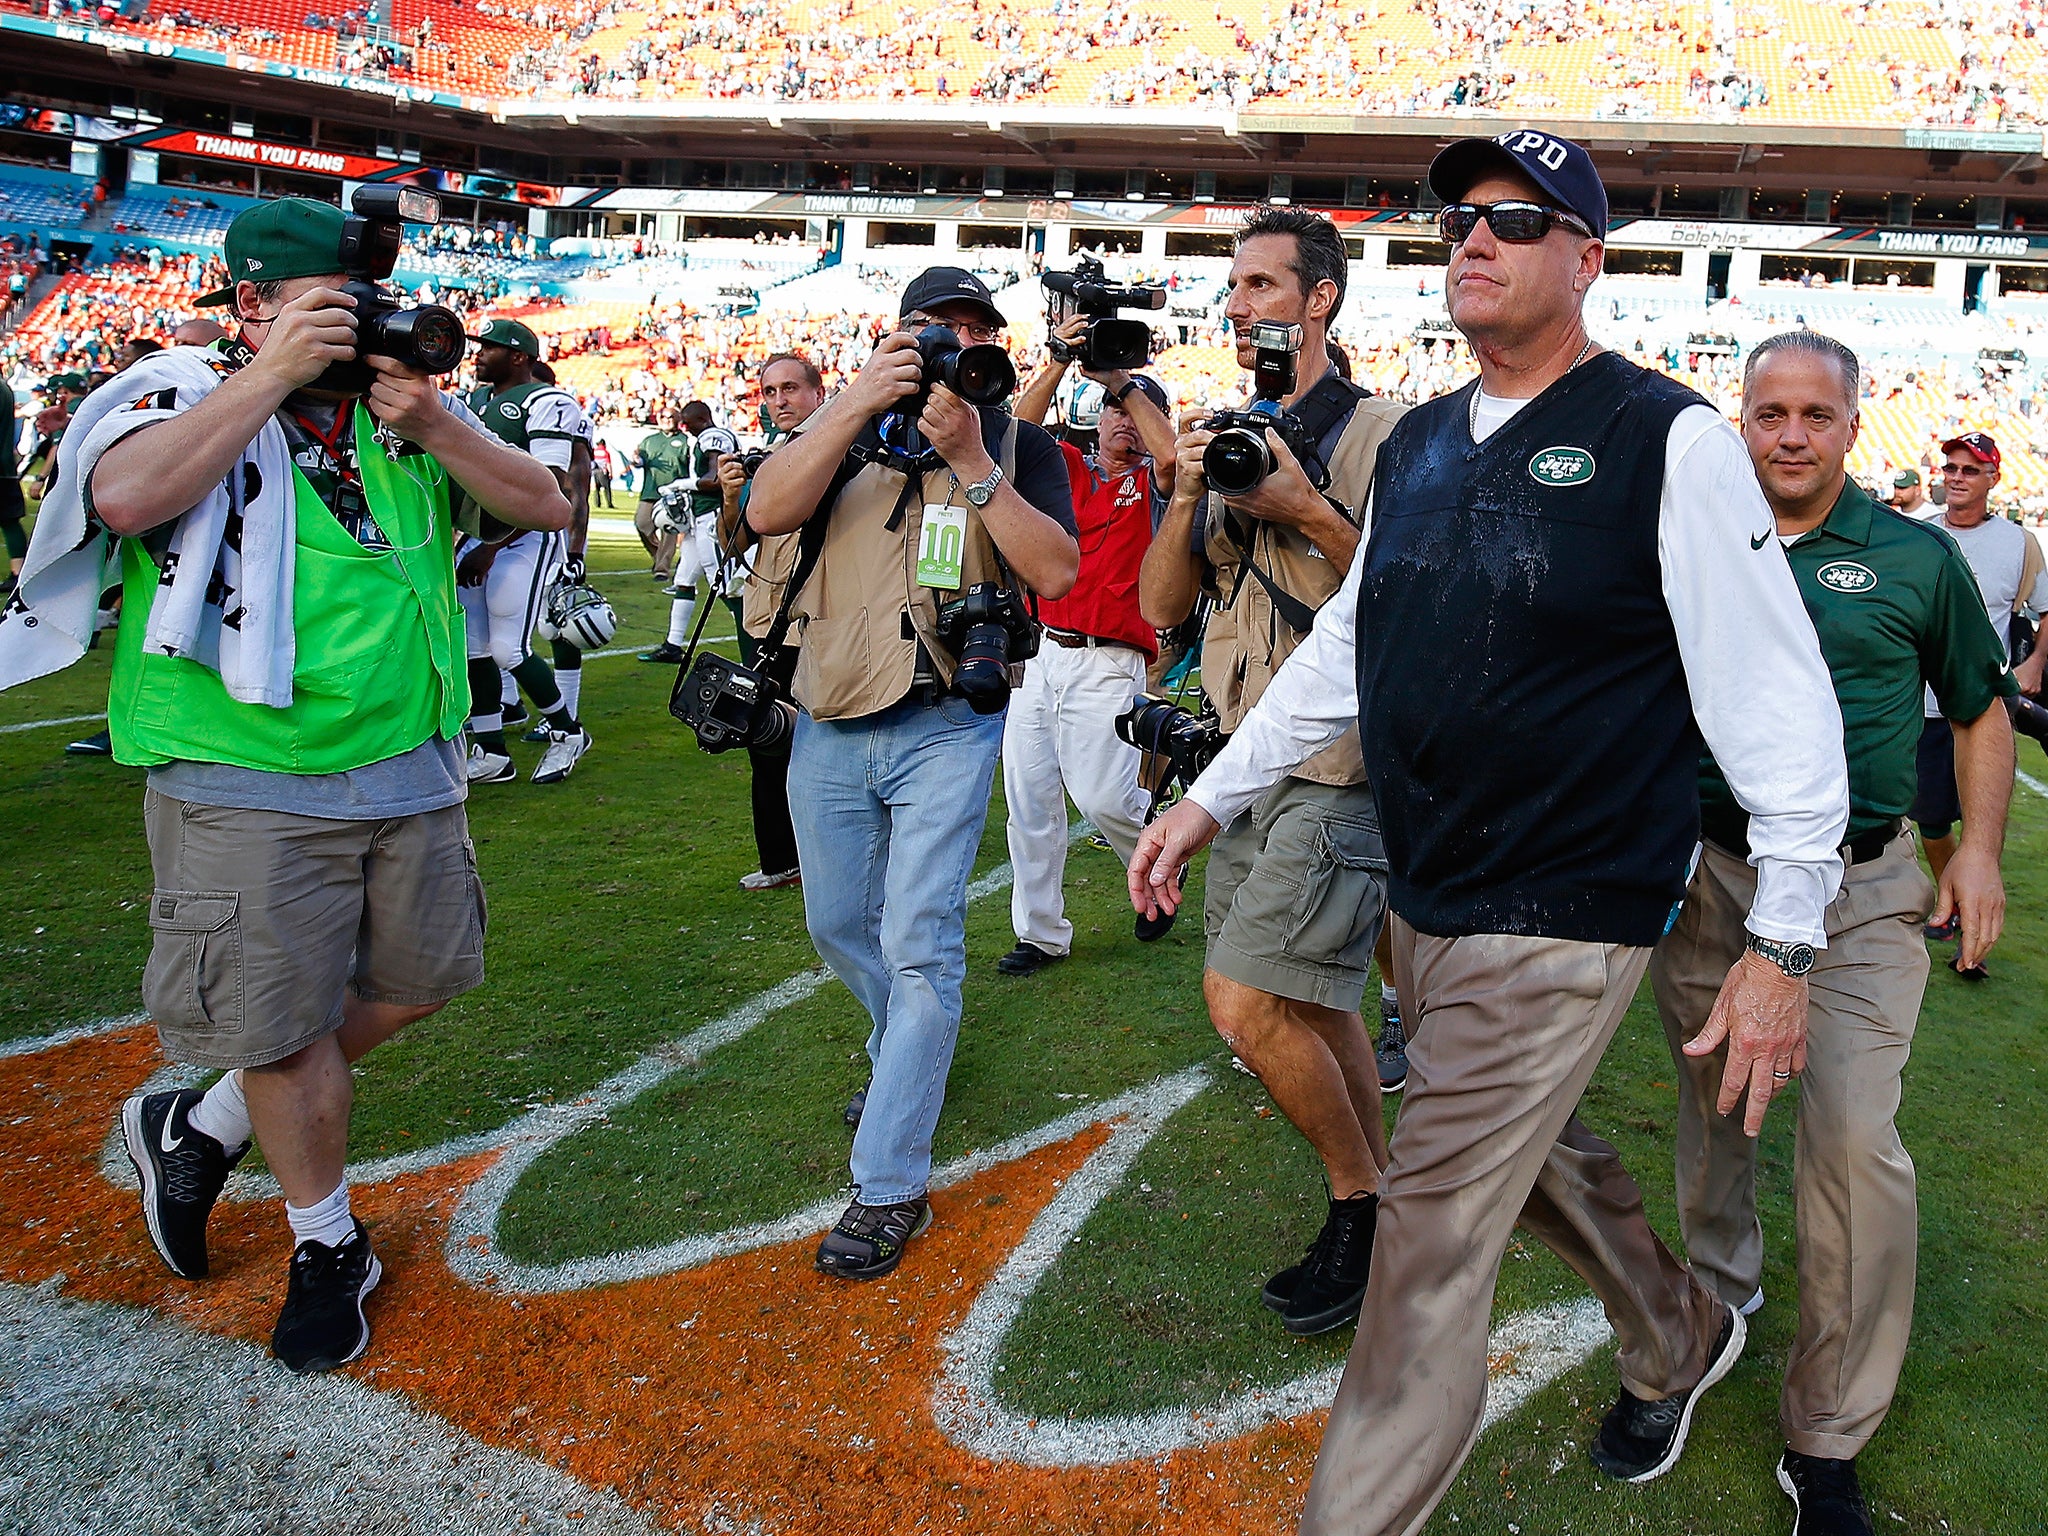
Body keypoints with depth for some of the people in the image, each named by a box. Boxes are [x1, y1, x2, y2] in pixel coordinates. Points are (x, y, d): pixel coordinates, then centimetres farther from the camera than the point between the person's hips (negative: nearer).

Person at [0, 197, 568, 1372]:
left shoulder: (410, 402, 10)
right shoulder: (185, 391, -2)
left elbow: (545, 507, 3)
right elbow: (126, 498, -23)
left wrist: (430, 425, -11)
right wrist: (272, 378, -18)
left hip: (411, 772, 5)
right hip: (248, 781, -5)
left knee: (413, 984, 15)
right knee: (283, 1025, 3)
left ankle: (200, 1125, 37)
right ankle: (328, 1247, 27)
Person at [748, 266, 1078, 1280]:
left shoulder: (1020, 445, 5)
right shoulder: (850, 429, 9)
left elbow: (1056, 570, -11)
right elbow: (769, 511, -9)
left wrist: (970, 461, -18)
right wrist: (857, 403, -17)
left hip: (946, 728, -3)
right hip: (830, 721, 4)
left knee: (919, 945, -9)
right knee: (839, 928, 18)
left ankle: (889, 1188, -2)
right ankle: (905, 1055, 46)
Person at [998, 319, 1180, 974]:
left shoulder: (1149, 483, 6)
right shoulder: (1067, 465, 14)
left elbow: (1171, 452, -17)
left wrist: (1122, 378, -14)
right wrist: (1059, 362, -15)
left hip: (1106, 661, -4)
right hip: (1037, 650, 4)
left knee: (1103, 797, -11)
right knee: (1029, 798, 5)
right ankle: (1041, 932, 17)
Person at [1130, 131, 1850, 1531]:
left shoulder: (1667, 438, -11)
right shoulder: (1418, 445, 10)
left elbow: (1781, 695, -12)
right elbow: (1344, 646, 17)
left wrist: (1784, 943, -14)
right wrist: (1213, 796, 15)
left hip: (1561, 921, -7)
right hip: (1424, 899, 7)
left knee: (1432, 1253, -4)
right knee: (1531, 1153, 23)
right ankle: (1680, 1337, 51)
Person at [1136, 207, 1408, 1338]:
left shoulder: (1377, 434, -7)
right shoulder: (1231, 439, 14)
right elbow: (1162, 605, 8)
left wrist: (1306, 511, -21)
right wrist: (1188, 496, -8)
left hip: (1341, 768, -7)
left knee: (1246, 1001, -13)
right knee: (1313, 1005, 14)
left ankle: (1361, 1202, 10)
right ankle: (1382, 1208, 30)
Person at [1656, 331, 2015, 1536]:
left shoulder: (1917, 556, 3)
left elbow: (1983, 708, 13)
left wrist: (1981, 848, 1)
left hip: (1857, 890, -2)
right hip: (1705, 871, 2)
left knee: (1855, 1140, -12)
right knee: (1712, 1098, 16)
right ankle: (1721, 1287, 43)